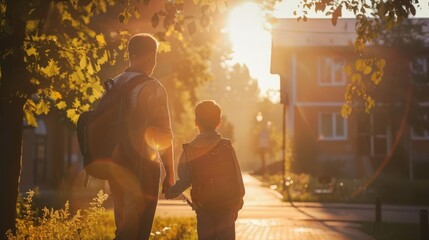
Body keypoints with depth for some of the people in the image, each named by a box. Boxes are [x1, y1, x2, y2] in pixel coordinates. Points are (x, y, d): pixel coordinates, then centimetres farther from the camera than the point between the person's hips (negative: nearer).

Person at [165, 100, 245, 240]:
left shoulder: (189, 151, -5)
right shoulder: (226, 148, -6)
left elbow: (184, 181, -8)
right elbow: (237, 180, -4)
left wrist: (169, 193, 10)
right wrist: (237, 206, 7)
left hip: (203, 209, 1)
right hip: (226, 208, 0)